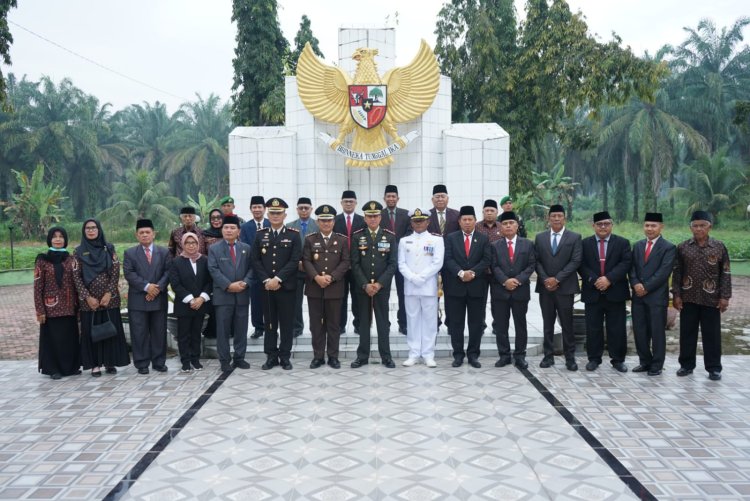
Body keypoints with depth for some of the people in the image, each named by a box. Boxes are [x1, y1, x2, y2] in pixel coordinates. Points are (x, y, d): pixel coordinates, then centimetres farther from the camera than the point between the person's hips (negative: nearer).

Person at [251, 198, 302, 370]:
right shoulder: (260, 235, 8)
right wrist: (266, 280, -10)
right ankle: (271, 356, 16)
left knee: (286, 323, 4)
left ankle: (285, 356, 13)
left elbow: (295, 261, -8)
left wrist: (278, 279, -16)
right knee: (269, 322, 8)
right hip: (266, 286, 2)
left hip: (286, 286, -2)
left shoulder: (294, 235, 0)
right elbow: (256, 260, 3)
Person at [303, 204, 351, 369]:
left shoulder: (342, 240, 5)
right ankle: (318, 356, 14)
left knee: (334, 324, 6)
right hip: (314, 288, 1)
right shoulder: (310, 239, 6)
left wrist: (331, 277, -13)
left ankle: (333, 356, 15)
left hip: (335, 288, 0)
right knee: (316, 324, 5)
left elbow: (345, 262, -1)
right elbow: (306, 261, -1)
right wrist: (317, 277, -16)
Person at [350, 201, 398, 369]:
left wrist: (379, 284, -13)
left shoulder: (390, 236, 1)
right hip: (362, 287, 1)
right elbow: (355, 264, -2)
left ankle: (386, 356, 14)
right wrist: (365, 284, -12)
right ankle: (363, 356, 15)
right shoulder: (357, 236, 2)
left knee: (383, 321, 6)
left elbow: (393, 263, -4)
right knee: (364, 321, 7)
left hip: (382, 287, 0)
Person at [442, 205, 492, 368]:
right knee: (456, 323, 4)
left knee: (476, 323, 5)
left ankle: (473, 355, 15)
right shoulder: (451, 238, 6)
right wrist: (460, 273, -19)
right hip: (456, 286, 0)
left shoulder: (483, 239, 8)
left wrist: (473, 272, -17)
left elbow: (486, 259, -2)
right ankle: (458, 354, 14)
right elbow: (448, 259, -4)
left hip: (477, 286, 1)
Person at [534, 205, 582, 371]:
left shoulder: (575, 237, 1)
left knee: (567, 324, 2)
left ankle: (570, 357, 11)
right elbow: (537, 261, 5)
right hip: (545, 287, 3)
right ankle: (548, 355, 16)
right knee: (547, 324, 8)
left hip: (565, 287, -2)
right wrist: (545, 279, -9)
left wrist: (557, 279, -14)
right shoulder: (540, 237, 9)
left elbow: (575, 261, -7)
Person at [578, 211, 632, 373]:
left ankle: (618, 359, 16)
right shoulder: (585, 243, 7)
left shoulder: (622, 242, 5)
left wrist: (609, 279, -17)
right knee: (593, 329, 6)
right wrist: (594, 280, -15)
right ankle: (594, 359, 16)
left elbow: (626, 263, -6)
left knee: (617, 329, 4)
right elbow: (581, 265, -1)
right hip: (592, 292, 1)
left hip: (615, 292, 0)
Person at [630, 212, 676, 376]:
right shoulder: (638, 245, 14)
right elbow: (632, 267, 9)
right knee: (639, 331, 8)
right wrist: (636, 284, -9)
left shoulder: (669, 247, -4)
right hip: (638, 295, 5)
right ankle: (645, 361, 21)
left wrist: (646, 287, -15)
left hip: (657, 296, -5)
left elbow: (663, 272, -12)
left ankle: (656, 365, 13)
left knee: (657, 332, 2)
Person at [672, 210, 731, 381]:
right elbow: (677, 272, 4)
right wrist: (676, 294, -2)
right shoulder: (682, 247, 2)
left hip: (711, 298, -1)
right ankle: (686, 364, 18)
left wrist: (724, 296, -5)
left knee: (712, 334, 5)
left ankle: (714, 368, 15)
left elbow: (725, 274, 1)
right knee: (687, 333, 7)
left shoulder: (719, 247, 0)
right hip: (688, 298, 1)